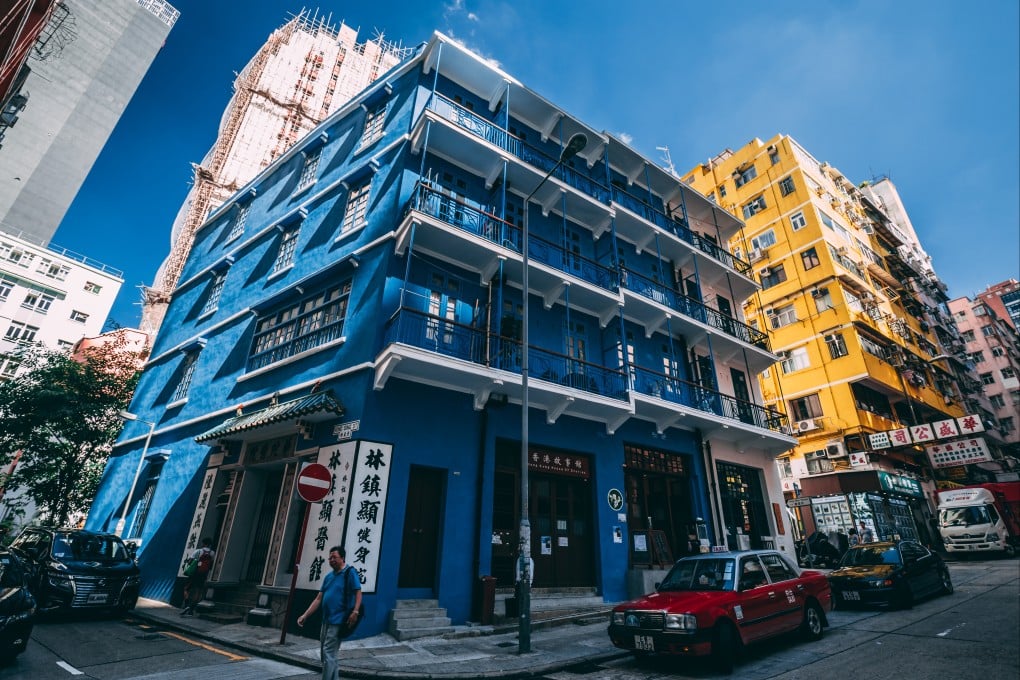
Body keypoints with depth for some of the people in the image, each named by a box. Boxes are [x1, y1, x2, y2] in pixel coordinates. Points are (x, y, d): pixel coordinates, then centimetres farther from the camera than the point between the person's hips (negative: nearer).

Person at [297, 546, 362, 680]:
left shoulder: (350, 572, -9)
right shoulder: (328, 576, 12)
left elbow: (358, 593, -14)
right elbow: (318, 599, 13)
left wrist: (355, 611, -26)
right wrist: (305, 615, 6)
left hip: (338, 620, -8)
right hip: (326, 620, 8)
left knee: (329, 654, -7)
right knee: (331, 655, 16)